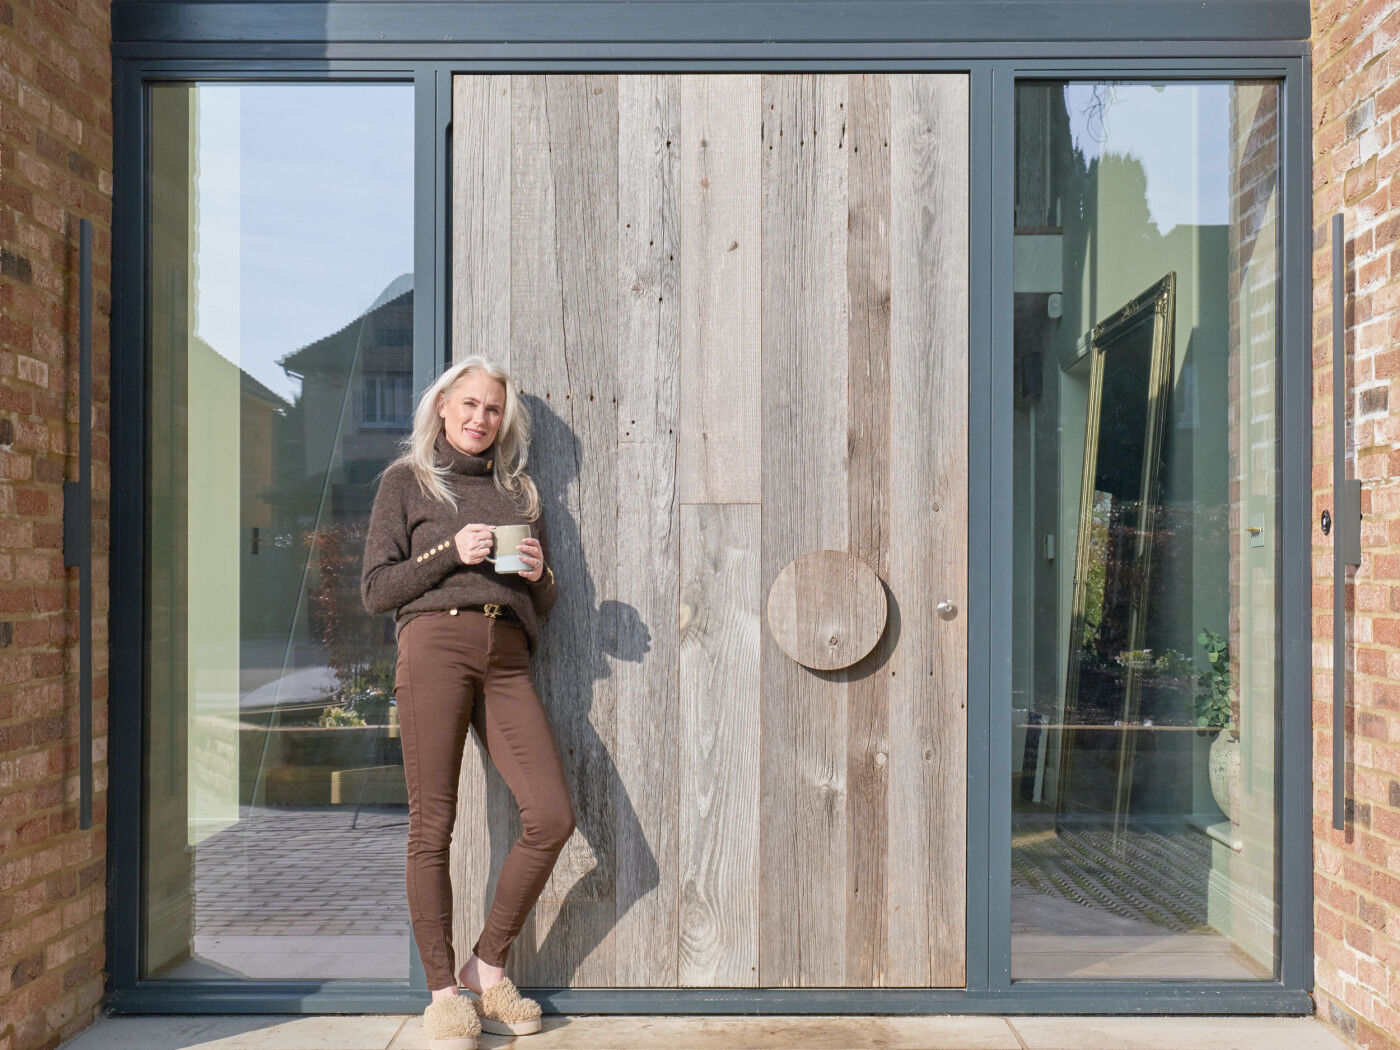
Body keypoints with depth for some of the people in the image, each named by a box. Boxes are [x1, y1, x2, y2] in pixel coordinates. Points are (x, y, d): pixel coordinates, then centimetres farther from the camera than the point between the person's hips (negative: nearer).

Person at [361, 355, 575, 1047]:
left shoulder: (519, 492, 24)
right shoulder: (406, 481, 13)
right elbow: (375, 589, 5)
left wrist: (538, 573, 3)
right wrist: (451, 553, -6)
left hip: (506, 657, 4)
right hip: (434, 642, -3)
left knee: (552, 817, -9)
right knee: (433, 827, -5)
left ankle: (487, 969, 8)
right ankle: (443, 990, 8)